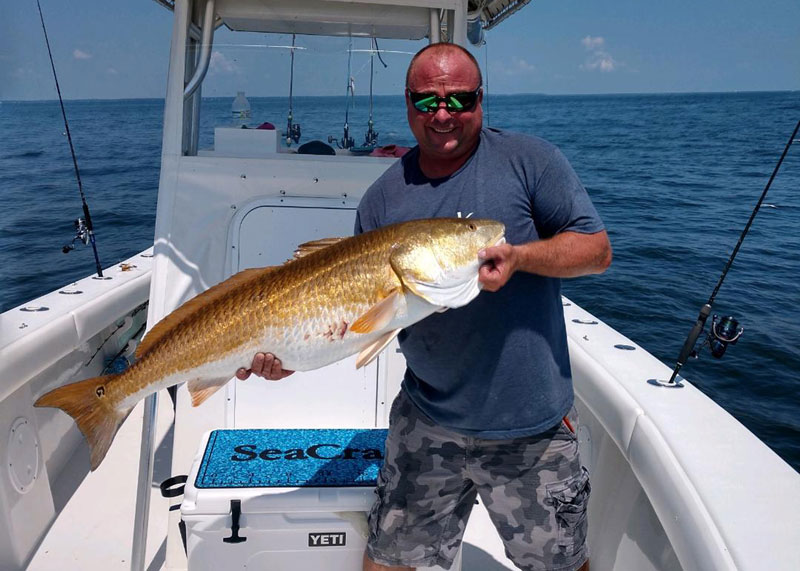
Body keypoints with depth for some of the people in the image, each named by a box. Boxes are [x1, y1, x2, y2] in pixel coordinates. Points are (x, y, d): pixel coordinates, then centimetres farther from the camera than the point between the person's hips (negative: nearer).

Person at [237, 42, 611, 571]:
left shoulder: (530, 160, -5)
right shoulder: (384, 198, 1)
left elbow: (597, 249, -6)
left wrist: (518, 255, -23)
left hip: (535, 426, -1)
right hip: (427, 423, 2)